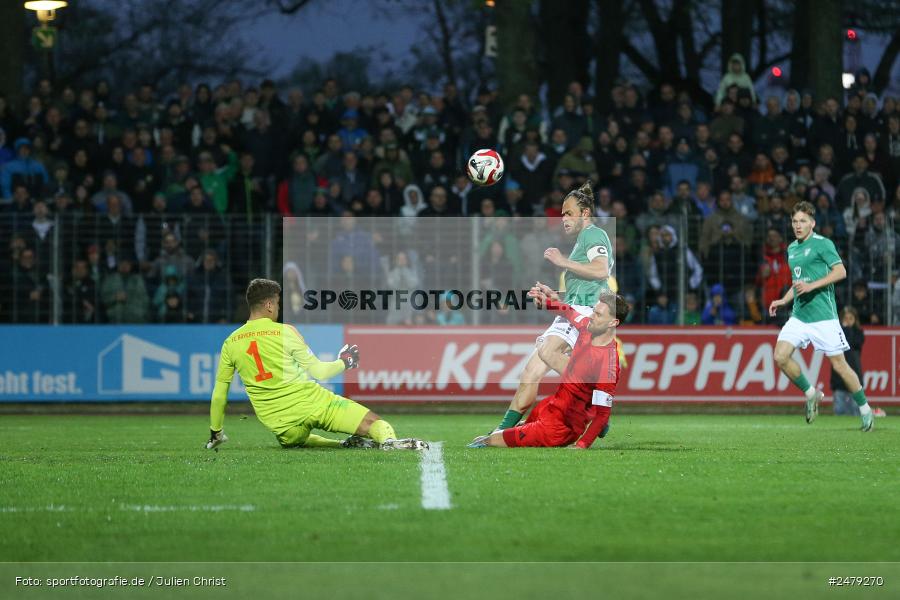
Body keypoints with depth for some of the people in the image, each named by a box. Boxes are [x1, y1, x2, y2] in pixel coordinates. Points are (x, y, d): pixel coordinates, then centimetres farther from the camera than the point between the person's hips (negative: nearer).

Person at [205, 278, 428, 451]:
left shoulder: (230, 343, 6)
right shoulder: (284, 332, -4)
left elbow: (219, 395, 11)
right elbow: (319, 372, 0)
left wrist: (216, 433, 24)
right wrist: (345, 362, 19)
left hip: (283, 428, 3)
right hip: (312, 404, -3)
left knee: (295, 440, 38)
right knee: (376, 423, -6)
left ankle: (341, 446, 11)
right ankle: (389, 441, -42)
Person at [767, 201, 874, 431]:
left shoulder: (822, 244, -7)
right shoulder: (792, 248, 16)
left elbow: (840, 271, -16)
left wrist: (811, 286, -22)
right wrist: (783, 300, 15)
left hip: (823, 315, -7)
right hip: (799, 315, 7)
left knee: (838, 364, -4)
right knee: (781, 356, -10)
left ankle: (864, 408, 12)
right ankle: (810, 394, 10)